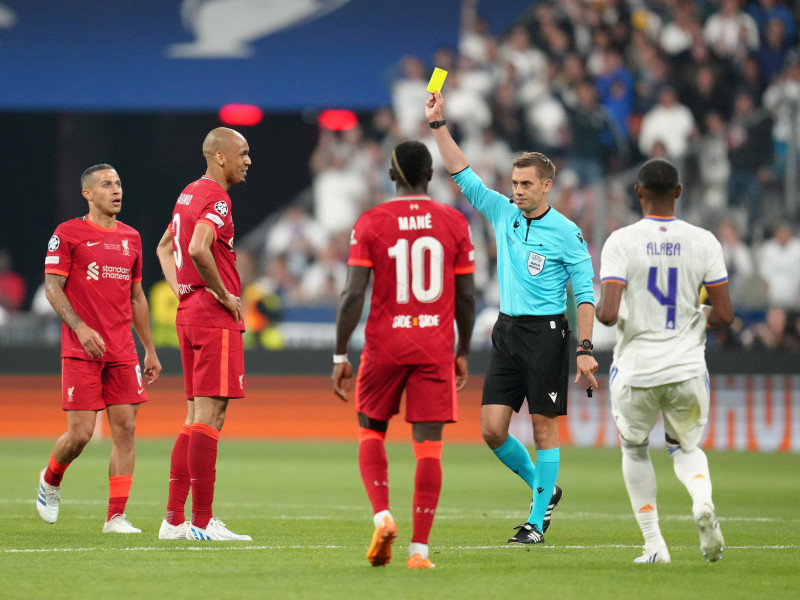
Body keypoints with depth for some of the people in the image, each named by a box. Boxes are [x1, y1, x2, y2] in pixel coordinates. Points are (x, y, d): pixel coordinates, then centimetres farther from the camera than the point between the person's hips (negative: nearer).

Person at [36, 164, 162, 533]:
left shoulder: (130, 237, 15)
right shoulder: (67, 235, -2)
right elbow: (52, 287, -7)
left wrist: (150, 350, 19)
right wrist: (80, 327, -21)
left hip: (122, 353, 5)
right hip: (80, 351, -5)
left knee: (125, 429, -4)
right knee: (80, 433, -8)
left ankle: (116, 516, -1)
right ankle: (50, 480, 24)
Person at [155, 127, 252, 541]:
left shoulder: (190, 194, 17)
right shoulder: (216, 200, -13)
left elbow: (165, 249, 28)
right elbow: (198, 249, -30)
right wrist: (224, 295, -18)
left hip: (189, 315, 10)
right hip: (216, 320, -10)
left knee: (196, 417, 12)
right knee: (209, 418, -7)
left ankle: (174, 520, 12)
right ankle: (202, 522, -7)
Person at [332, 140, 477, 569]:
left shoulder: (370, 223, -3)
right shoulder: (454, 223, 2)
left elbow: (353, 295, -8)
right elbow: (467, 297, 5)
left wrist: (340, 357, -1)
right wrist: (463, 353, 17)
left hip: (384, 347, -1)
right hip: (436, 349, 1)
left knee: (371, 432, 18)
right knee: (428, 446, 1)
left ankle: (382, 516, -3)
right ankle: (419, 549, -4)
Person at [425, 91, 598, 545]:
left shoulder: (566, 232, -6)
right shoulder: (503, 213, 8)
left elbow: (585, 294, -6)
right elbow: (464, 175, 10)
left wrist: (586, 349, -14)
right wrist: (439, 125, 3)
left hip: (547, 333, -5)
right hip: (507, 330, 5)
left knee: (544, 427, -2)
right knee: (492, 428, -1)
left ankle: (537, 522, 3)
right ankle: (544, 487, 22)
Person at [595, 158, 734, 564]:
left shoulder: (621, 242, -10)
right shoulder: (702, 242, -4)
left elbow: (608, 314, -19)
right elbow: (724, 315, -4)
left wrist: (597, 310, 5)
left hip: (636, 369, -2)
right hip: (687, 370, 2)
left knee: (634, 450, 22)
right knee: (686, 447, 22)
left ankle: (654, 544, 15)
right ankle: (702, 501, -11)